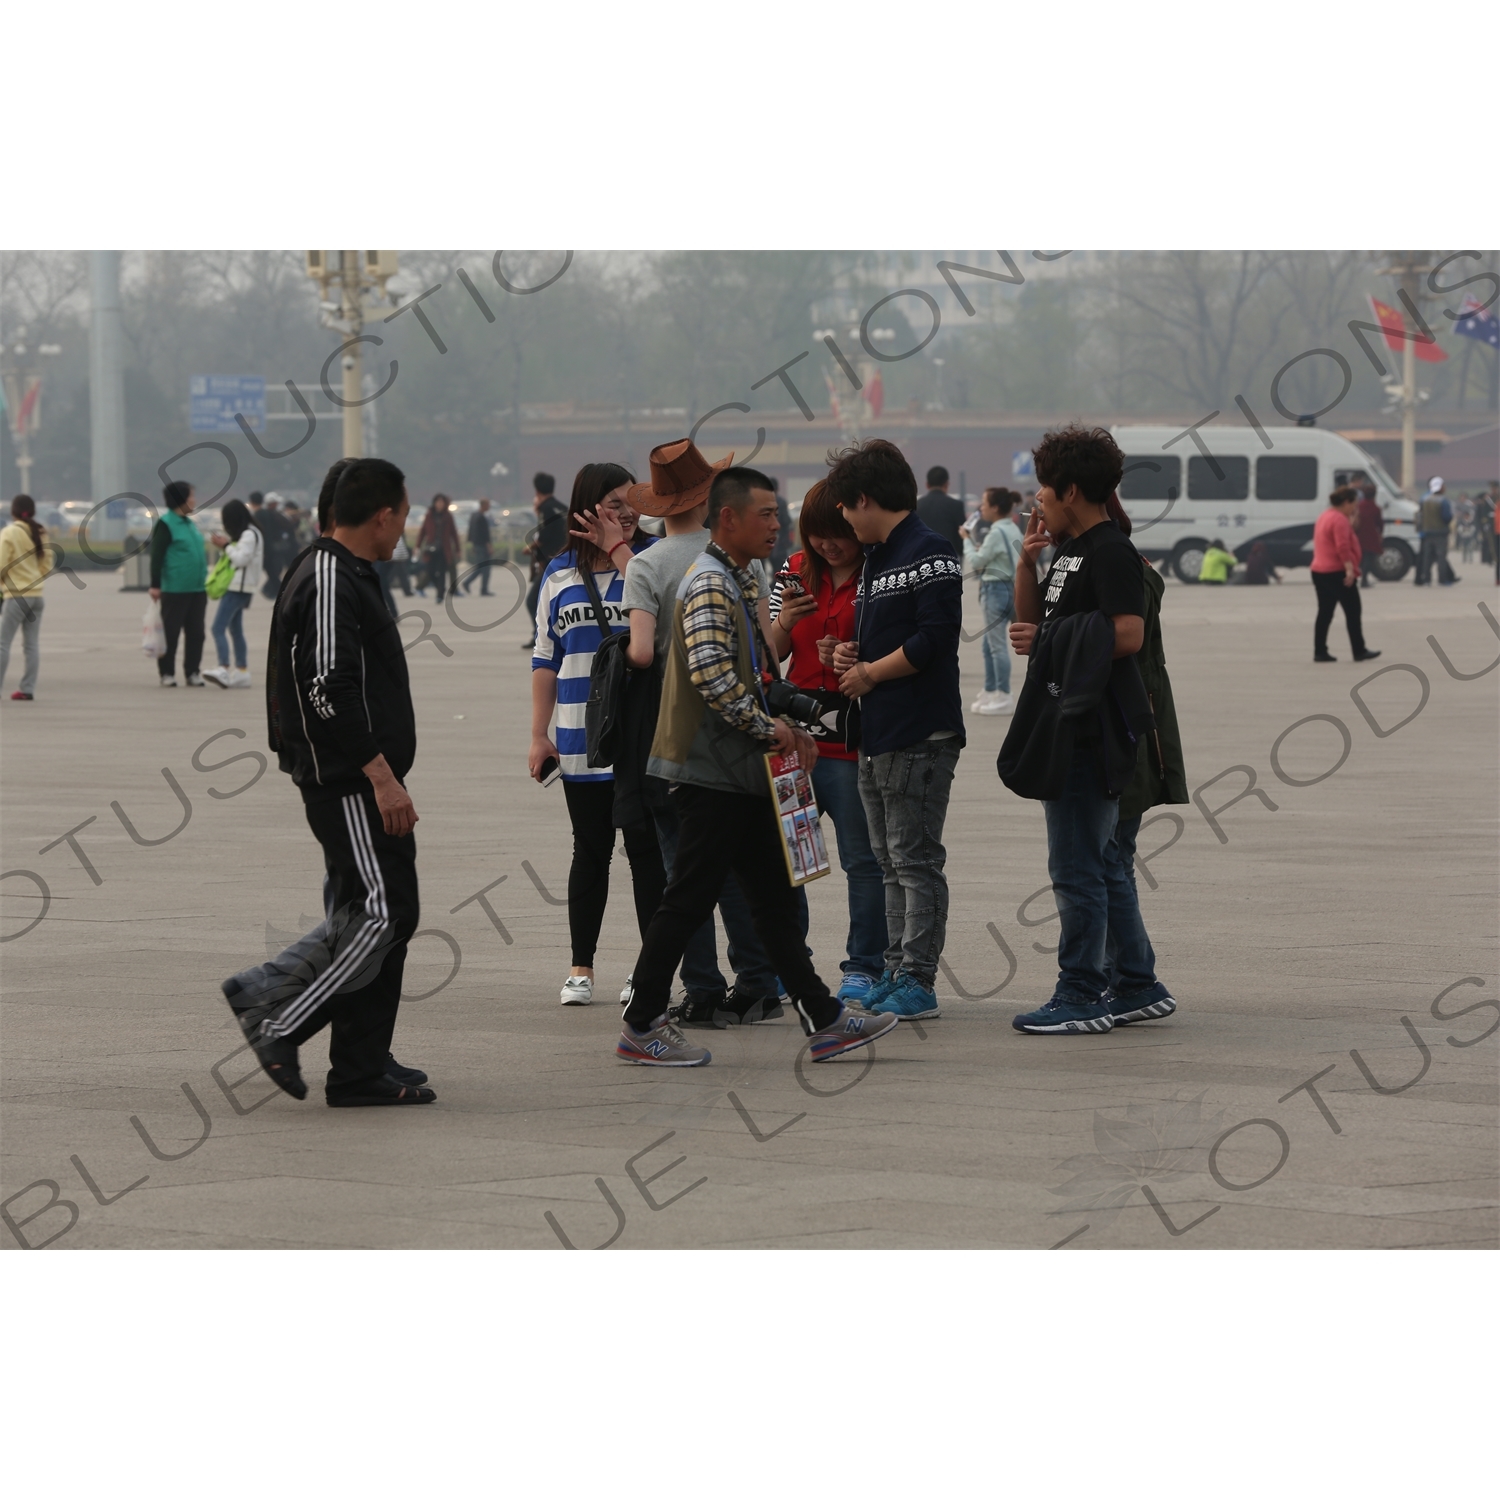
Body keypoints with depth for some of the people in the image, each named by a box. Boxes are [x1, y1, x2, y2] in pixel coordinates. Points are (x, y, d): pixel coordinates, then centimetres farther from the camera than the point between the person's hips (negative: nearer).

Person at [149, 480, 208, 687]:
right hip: (174, 590, -8)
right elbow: (156, 556, -12)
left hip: (197, 590, 8)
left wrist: (204, 581, 26)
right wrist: (155, 585, -17)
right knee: (171, 632, 0)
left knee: (195, 632, 7)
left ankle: (193, 672, 14)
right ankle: (166, 673, 6)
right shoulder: (166, 524, -9)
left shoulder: (189, 524, 16)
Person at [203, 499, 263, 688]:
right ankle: (242, 671, 19)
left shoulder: (249, 535, -14)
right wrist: (226, 543, 7)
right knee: (235, 629, 16)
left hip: (238, 588, -11)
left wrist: (226, 546, -9)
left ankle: (224, 669, -30)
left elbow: (241, 559, -19)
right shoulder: (246, 534, 17)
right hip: (236, 587, 11)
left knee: (218, 628, -19)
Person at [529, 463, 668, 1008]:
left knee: (647, 850, -2)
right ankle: (580, 968, 17)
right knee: (591, 852, 11)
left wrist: (619, 547, -15)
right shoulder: (560, 575, 8)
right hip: (581, 737, 3)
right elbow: (545, 658, 11)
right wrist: (539, 735, 7)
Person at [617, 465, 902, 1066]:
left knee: (774, 897, 10)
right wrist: (768, 727, -17)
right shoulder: (710, 584, -16)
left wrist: (786, 727, 11)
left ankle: (824, 1020, 12)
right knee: (689, 899, -4)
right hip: (714, 773, -10)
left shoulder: (740, 581, 18)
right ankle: (641, 1027, 3)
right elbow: (712, 674, -27)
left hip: (742, 771, 10)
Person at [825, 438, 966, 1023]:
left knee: (916, 859, -8)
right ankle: (895, 974, 16)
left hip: (919, 734, -10)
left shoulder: (929, 553, -12)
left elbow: (934, 639, -21)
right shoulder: (876, 557, 19)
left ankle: (917, 983, -8)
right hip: (876, 734, 10)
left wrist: (868, 674, -11)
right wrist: (848, 652, 4)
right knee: (891, 862, 12)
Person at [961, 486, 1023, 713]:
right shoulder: (1013, 530, 11)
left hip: (995, 589, -10)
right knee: (989, 645, 17)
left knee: (997, 645, -5)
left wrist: (967, 540, 2)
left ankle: (1003, 697, -4)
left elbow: (975, 562, -11)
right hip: (1010, 587, 10)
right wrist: (979, 548, 10)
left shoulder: (996, 533, -15)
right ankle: (990, 692, 22)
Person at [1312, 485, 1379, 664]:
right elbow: (1343, 547, -23)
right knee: (1353, 612, -2)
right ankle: (1359, 651, -1)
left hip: (1319, 571, 10)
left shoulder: (1325, 517, 18)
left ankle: (1319, 652, 6)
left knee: (1325, 613, 9)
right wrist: (1350, 569, -26)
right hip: (1337, 572, -10)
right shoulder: (1340, 519, -14)